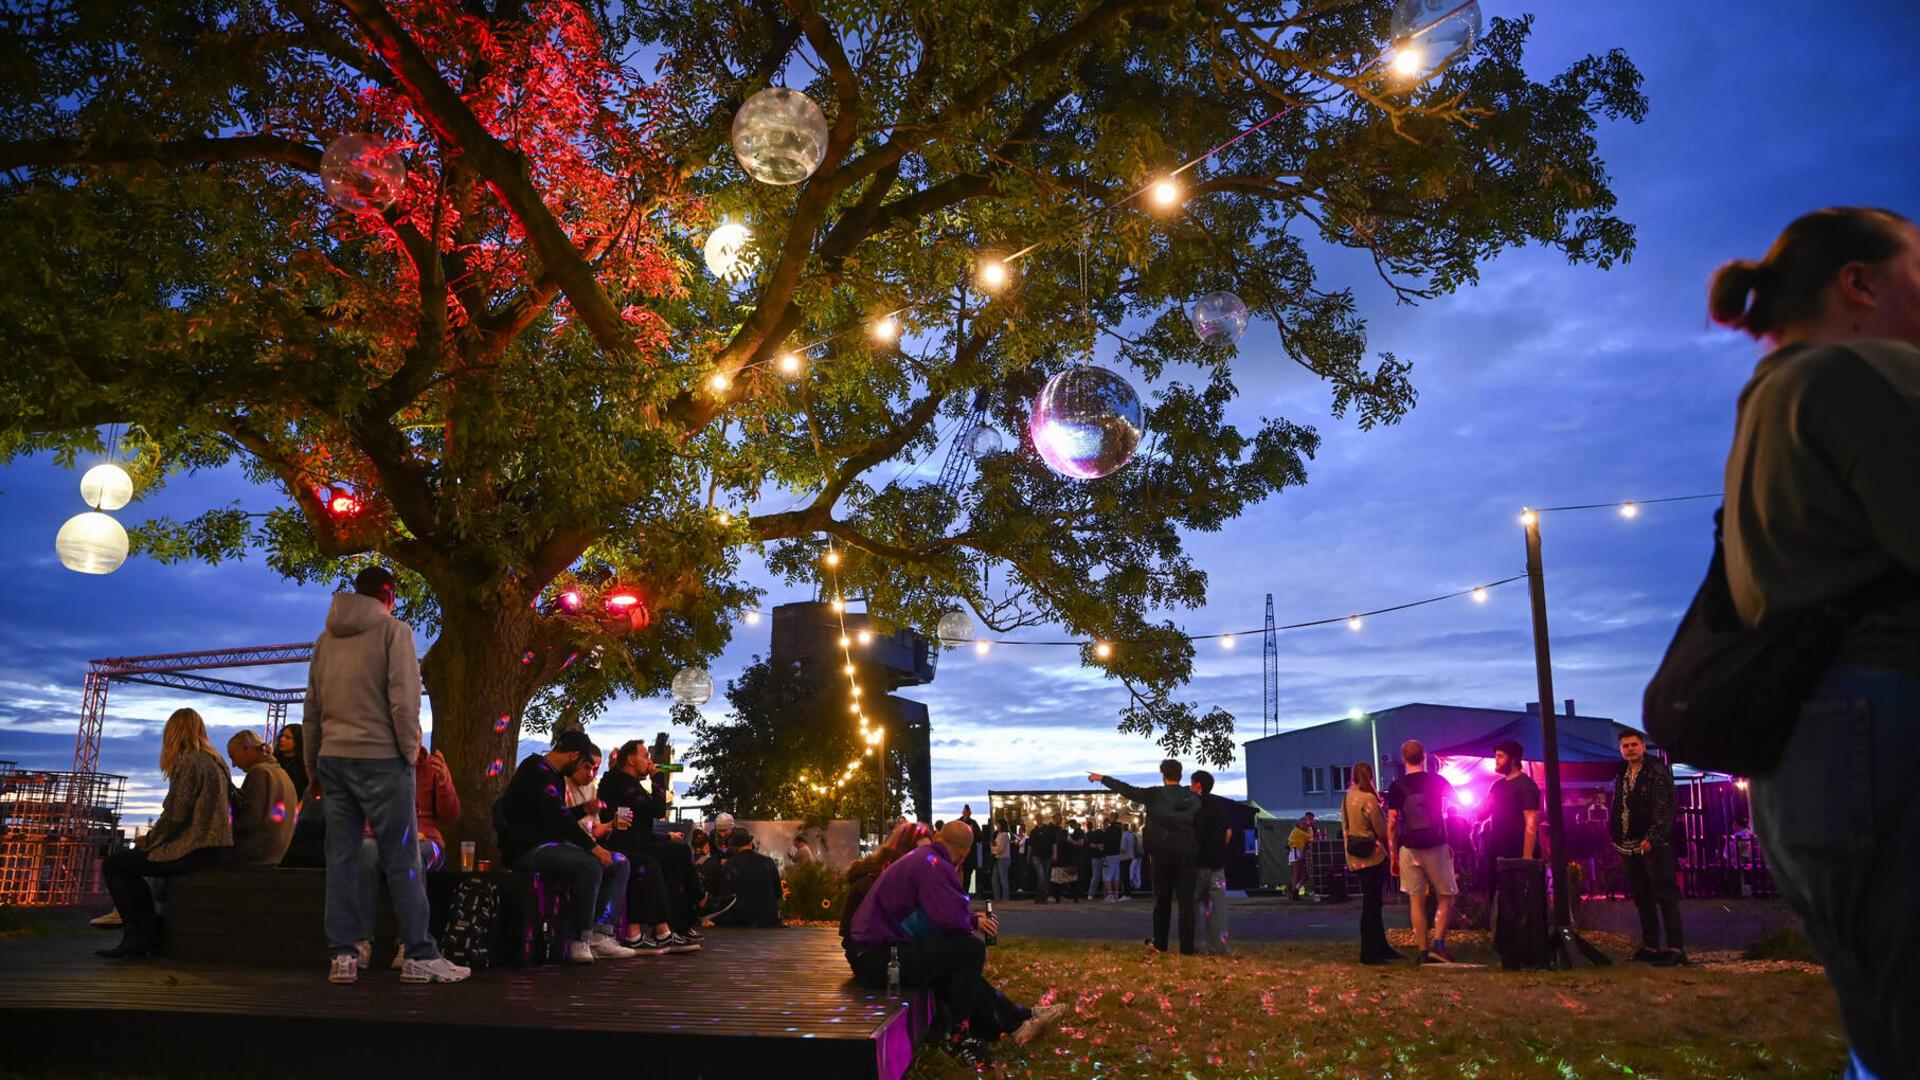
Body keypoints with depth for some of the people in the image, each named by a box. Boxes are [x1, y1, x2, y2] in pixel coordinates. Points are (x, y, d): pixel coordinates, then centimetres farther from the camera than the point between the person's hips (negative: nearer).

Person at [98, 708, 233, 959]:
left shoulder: (189, 762, -13)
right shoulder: (215, 762, 15)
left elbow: (175, 816, -16)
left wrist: (148, 839, 0)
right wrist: (153, 837, 19)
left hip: (195, 851, -9)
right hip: (215, 849, 9)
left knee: (115, 863, 5)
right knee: (129, 861, 26)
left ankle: (137, 936, 8)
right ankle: (151, 936, 23)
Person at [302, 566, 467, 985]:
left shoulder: (326, 638, 14)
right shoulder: (394, 630, -3)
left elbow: (311, 709, 15)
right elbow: (404, 699, -12)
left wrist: (313, 768, 19)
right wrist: (411, 750, -4)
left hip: (333, 757, 6)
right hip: (380, 757, -6)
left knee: (341, 859, 6)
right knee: (402, 860, -2)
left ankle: (343, 955, 6)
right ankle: (420, 955, -1)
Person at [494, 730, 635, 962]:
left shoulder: (555, 776, 20)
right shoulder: (538, 769, -12)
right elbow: (558, 817, -22)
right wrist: (592, 846, -21)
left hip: (552, 844, 11)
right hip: (526, 849, -11)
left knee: (620, 863, 0)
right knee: (590, 865, -34)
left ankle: (600, 934, -13)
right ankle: (579, 941, -26)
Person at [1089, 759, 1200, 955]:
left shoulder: (1156, 794, -6)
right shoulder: (1193, 799, 3)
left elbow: (1127, 790, -2)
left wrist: (1102, 778, 7)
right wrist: (1196, 850, 9)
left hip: (1162, 856, -1)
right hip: (1186, 856, 1)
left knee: (1162, 900, 12)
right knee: (1186, 902, 1)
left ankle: (1160, 943, 17)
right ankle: (1187, 946, 0)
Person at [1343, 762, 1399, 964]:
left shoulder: (1347, 798, 10)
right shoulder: (1368, 799, -15)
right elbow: (1382, 830, -11)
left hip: (1355, 858, 8)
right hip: (1372, 856, -8)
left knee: (1373, 903, 16)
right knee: (1372, 905, -3)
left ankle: (1381, 947, 24)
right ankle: (1369, 954, 0)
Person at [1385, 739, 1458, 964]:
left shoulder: (1397, 787, -3)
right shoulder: (1438, 781, -2)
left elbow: (1392, 823, -5)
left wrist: (1393, 854, 1)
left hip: (1409, 849, 1)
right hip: (1436, 847, -1)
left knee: (1416, 901, 6)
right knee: (1446, 897, 8)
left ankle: (1422, 950, 6)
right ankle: (1438, 943, -6)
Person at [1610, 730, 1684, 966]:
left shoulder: (1657, 771, -5)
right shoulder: (1621, 774, 15)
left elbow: (1663, 807, -13)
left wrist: (1652, 838, -21)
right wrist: (1616, 837, 11)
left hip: (1654, 843, -7)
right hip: (1628, 845, 7)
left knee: (1664, 896, -6)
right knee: (1641, 899, 11)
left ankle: (1676, 948, -5)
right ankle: (1650, 946, 18)